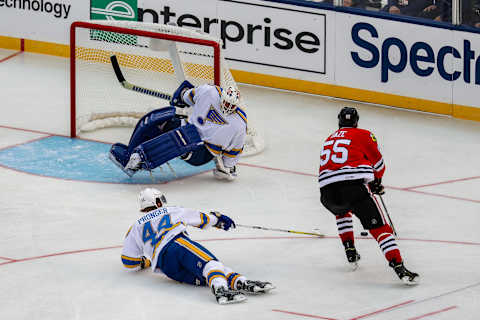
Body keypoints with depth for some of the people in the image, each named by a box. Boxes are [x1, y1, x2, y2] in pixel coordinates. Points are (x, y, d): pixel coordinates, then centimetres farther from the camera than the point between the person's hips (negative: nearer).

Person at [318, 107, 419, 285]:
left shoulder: (328, 140, 30)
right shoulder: (364, 135, 15)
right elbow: (378, 163, 20)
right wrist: (376, 183, 41)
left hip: (327, 192, 4)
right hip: (355, 186, -4)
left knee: (342, 212, 39)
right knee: (378, 227, -4)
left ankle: (350, 253, 31)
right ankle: (399, 268, -18)